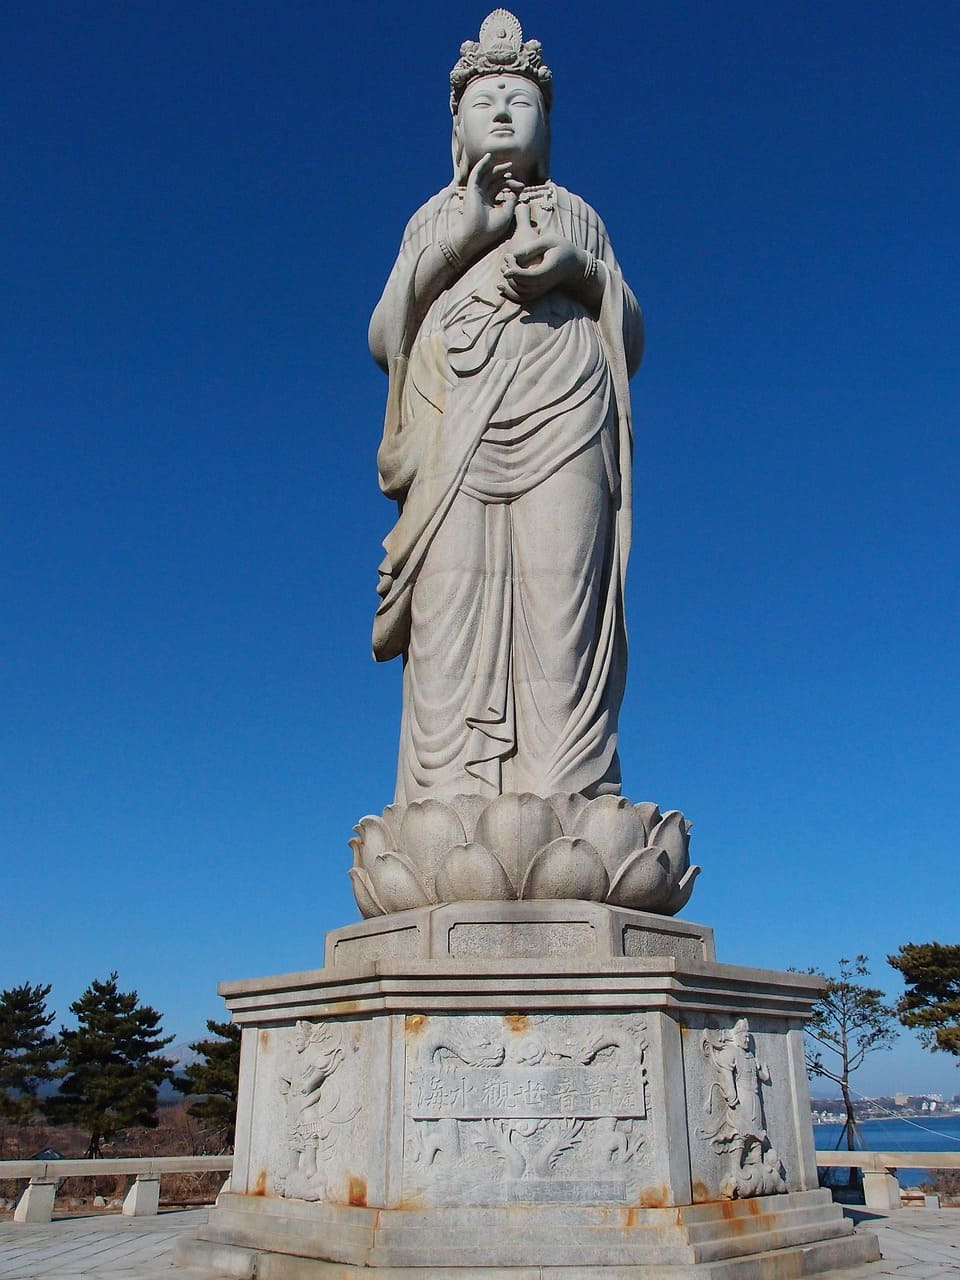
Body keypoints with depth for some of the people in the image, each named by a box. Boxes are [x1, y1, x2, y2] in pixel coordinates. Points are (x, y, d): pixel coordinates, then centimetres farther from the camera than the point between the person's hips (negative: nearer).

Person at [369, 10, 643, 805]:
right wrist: (459, 239, 3)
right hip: (455, 419, 1)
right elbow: (383, 337, 12)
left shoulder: (577, 214, 28)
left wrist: (579, 268, -2)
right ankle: (450, 806, -20)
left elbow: (630, 338, 17)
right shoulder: (434, 217, 28)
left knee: (559, 602, -18)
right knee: (452, 607, -16)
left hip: (562, 411, 0)